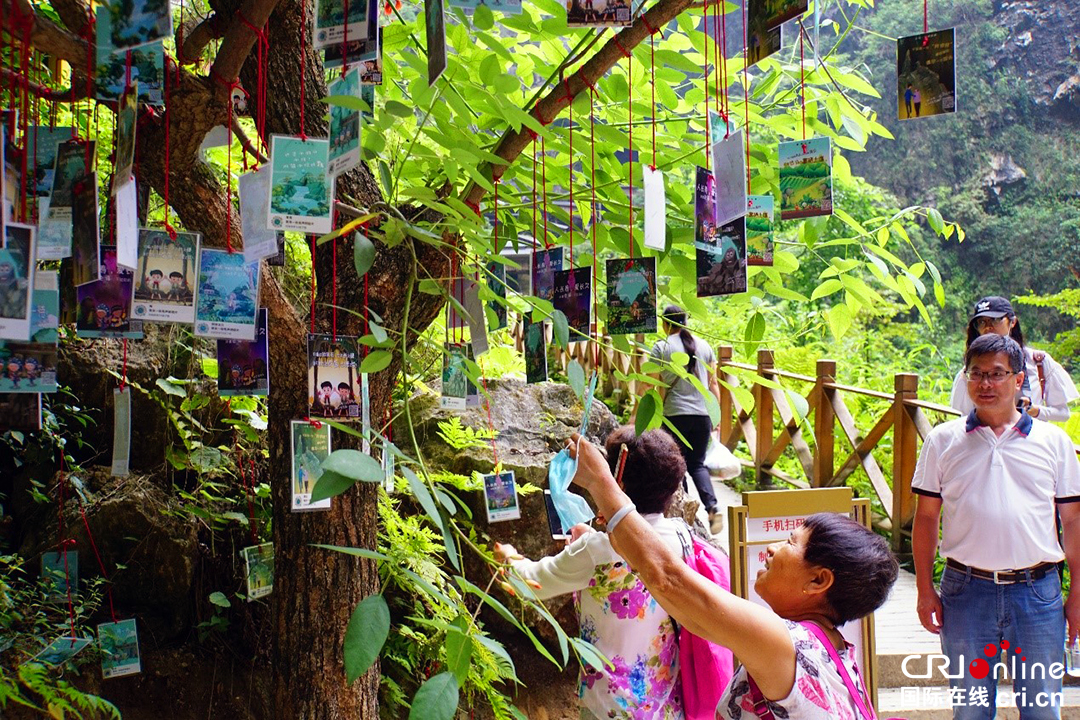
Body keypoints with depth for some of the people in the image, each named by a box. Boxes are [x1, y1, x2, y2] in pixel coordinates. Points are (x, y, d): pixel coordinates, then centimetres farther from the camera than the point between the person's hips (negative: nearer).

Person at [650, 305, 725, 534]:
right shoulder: (704, 346, 9)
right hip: (703, 413, 4)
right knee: (698, 464, 11)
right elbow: (713, 383, 11)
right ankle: (712, 508, -9)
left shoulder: (661, 348, -2)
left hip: (674, 414, -3)